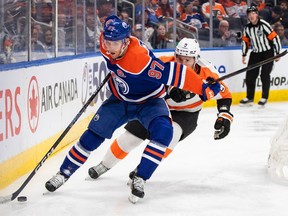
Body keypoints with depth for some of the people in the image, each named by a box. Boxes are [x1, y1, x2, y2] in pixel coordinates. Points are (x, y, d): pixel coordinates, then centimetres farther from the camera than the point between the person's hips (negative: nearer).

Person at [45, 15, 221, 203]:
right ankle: (65, 173, 16)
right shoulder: (106, 44, -20)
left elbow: (172, 73, -40)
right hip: (121, 100, 5)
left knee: (163, 132, -31)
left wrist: (203, 88, -39)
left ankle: (139, 179, -25)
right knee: (94, 134, 0)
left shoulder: (140, 59, -41)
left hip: (149, 101, -5)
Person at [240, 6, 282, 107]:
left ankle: (264, 98, 1)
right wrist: (244, 55, 13)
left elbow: (275, 37, -15)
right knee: (250, 75, 3)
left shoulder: (264, 24, -18)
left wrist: (278, 53, -13)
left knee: (265, 75, -10)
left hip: (267, 53, -6)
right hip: (255, 53, 6)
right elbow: (245, 41, 15)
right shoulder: (247, 28, 0)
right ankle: (249, 98, 14)